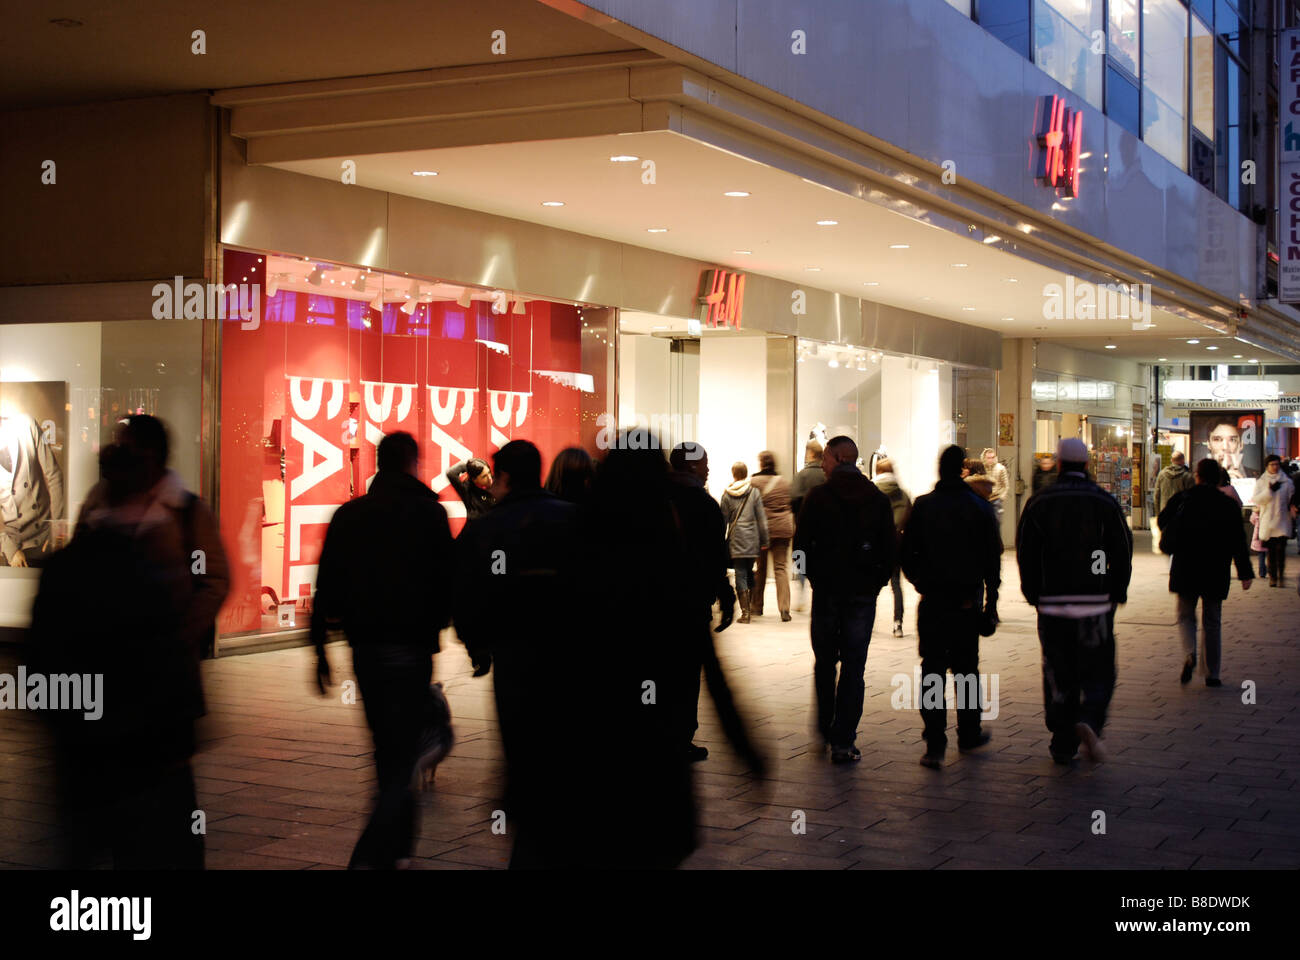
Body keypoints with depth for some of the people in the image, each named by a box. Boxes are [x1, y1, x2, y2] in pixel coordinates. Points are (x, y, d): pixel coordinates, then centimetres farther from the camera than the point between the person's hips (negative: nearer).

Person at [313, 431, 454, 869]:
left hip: (364, 648, 5)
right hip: (410, 648, -5)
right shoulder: (429, 513, -5)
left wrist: (320, 647, 10)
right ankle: (373, 855, -17)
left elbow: (327, 584, 6)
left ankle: (396, 846, 27)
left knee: (388, 750, 19)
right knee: (400, 758, -4)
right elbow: (446, 582, -6)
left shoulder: (348, 514, 7)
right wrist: (435, 624, 12)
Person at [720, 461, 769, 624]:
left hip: (736, 540, -1)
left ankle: (745, 612, -4)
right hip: (752, 540, 1)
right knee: (749, 572, 16)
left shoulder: (727, 494, 0)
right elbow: (761, 518, 1)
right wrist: (764, 541, 6)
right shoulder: (754, 492, 0)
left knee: (740, 574, -1)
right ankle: (751, 605, 16)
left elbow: (723, 519, 4)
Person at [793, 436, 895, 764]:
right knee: (854, 667, 1)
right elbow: (889, 549, 2)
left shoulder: (817, 496, -5)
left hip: (826, 592, -1)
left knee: (824, 663, 16)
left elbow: (801, 544, -5)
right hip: (862, 593, 1)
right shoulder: (878, 500, 2)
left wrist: (815, 577, 8)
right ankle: (843, 741, -3)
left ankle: (824, 730, 25)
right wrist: (878, 581, 12)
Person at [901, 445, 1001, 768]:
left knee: (932, 670, 0)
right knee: (967, 669, 16)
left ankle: (935, 745, -7)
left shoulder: (922, 506, -3)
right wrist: (990, 604, 5)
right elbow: (993, 560, -1)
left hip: (932, 602, -1)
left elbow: (906, 553, -1)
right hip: (968, 602, 1)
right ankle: (969, 733, 28)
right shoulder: (980, 508, -2)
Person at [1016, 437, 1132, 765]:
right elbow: (1122, 553, -1)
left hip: (1052, 605, 1)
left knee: (1058, 677, 9)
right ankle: (1089, 720, -17)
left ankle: (1063, 744, 8)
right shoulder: (1105, 503, -1)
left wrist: (1035, 595, 11)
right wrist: (1116, 593, 10)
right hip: (1095, 605, -1)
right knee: (1098, 673, 8)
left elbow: (1025, 553, 1)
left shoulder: (1038, 503, 1)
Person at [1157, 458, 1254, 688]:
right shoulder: (1229, 506, -2)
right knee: (1212, 622, 10)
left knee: (1186, 615, 12)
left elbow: (1162, 522, 8)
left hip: (1185, 570, 0)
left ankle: (1189, 654, -16)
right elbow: (1238, 543, -3)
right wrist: (1245, 573, 0)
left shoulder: (1181, 499, -4)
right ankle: (1212, 673, 10)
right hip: (1216, 573, 1)